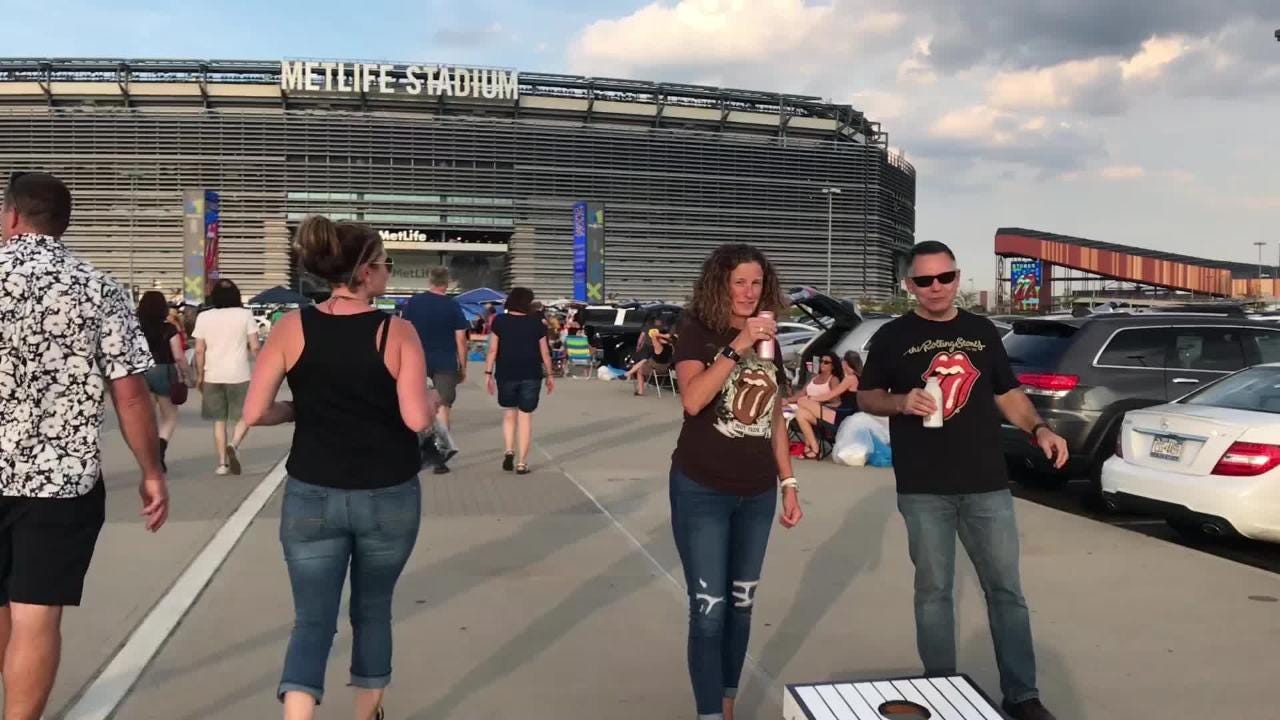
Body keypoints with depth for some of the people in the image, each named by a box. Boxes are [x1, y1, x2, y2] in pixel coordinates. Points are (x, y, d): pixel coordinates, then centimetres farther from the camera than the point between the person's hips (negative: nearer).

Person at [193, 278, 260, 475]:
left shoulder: (204, 317, 2)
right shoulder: (245, 315, -4)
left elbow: (199, 351, 1)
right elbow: (254, 347, -7)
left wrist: (199, 375, 9)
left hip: (213, 376, 2)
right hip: (239, 375, -2)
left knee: (219, 420, 12)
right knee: (244, 416, 10)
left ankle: (222, 462, 10)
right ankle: (233, 445, -17)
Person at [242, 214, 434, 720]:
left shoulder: (292, 328, -3)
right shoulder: (397, 331, -9)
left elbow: (254, 413, -7)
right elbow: (417, 419, -16)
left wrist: (304, 409, 11)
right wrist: (434, 400, 5)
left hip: (312, 497, 1)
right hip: (389, 496, 0)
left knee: (312, 620, 7)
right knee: (372, 609, 20)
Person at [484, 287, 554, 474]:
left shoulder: (500, 321, -1)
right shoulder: (536, 323, 0)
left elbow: (493, 350, -3)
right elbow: (544, 352, 2)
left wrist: (488, 373, 1)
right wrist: (549, 375, 11)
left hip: (506, 374, 1)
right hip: (531, 376, 0)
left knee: (509, 414, 18)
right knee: (525, 417, 5)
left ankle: (509, 451, 0)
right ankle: (522, 463, 4)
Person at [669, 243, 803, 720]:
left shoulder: (769, 341, 9)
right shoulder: (697, 332, -7)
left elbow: (775, 421, 15)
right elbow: (693, 400, -24)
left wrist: (789, 484, 13)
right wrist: (736, 348, -29)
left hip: (757, 493, 6)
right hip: (701, 491, -5)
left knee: (741, 606, 13)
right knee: (709, 610, -4)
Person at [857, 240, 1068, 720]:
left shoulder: (983, 332, 10)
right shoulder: (893, 337, 2)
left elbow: (1007, 394, 13)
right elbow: (866, 397, 7)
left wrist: (1039, 429, -4)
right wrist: (902, 401, -14)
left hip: (987, 484, 2)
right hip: (923, 490, -2)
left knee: (1006, 589, 7)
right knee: (933, 592, 8)